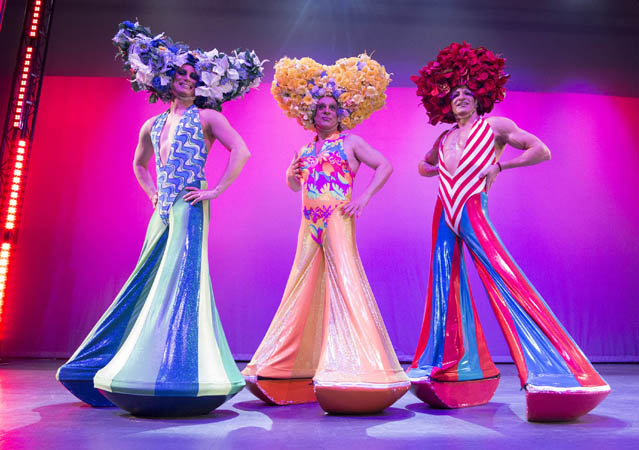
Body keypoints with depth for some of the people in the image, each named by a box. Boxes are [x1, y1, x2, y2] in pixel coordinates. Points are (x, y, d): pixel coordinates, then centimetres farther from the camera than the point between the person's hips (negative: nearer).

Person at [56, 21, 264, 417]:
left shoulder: (207, 118, 2)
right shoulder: (153, 125, 19)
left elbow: (242, 151, -9)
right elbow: (139, 164, 33)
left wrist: (216, 190, -12)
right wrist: (152, 193, 18)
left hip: (190, 210, -6)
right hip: (162, 213, 6)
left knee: (180, 282, -12)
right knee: (147, 284, 8)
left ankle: (178, 370, -7)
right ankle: (134, 367, 20)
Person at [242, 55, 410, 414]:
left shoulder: (350, 142, 5)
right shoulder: (307, 149, 19)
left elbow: (385, 165, -2)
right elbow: (295, 186, 27)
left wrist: (364, 197, -11)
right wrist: (292, 173, 5)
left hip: (337, 222, -6)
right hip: (310, 225, 6)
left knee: (344, 285, -10)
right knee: (304, 290, 8)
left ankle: (352, 367, -6)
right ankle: (296, 367, 20)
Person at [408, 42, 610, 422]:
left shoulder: (495, 127, 4)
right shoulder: (444, 140, 18)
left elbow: (542, 151, -2)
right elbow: (424, 166, 35)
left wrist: (498, 165, -4)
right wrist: (441, 170, 16)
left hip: (474, 212, -6)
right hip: (444, 215, 6)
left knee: (504, 280, -17)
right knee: (446, 288, 7)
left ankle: (546, 368, -11)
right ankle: (455, 365, 21)